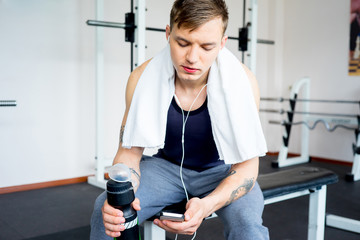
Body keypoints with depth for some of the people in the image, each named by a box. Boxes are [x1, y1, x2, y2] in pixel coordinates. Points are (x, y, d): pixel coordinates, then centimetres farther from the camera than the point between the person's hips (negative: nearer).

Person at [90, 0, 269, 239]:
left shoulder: (241, 81, -24)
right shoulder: (144, 77, -19)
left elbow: (246, 165, -20)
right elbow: (129, 152, -11)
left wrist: (206, 205, -40)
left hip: (221, 171, -1)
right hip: (168, 166, 2)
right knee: (106, 211, -23)